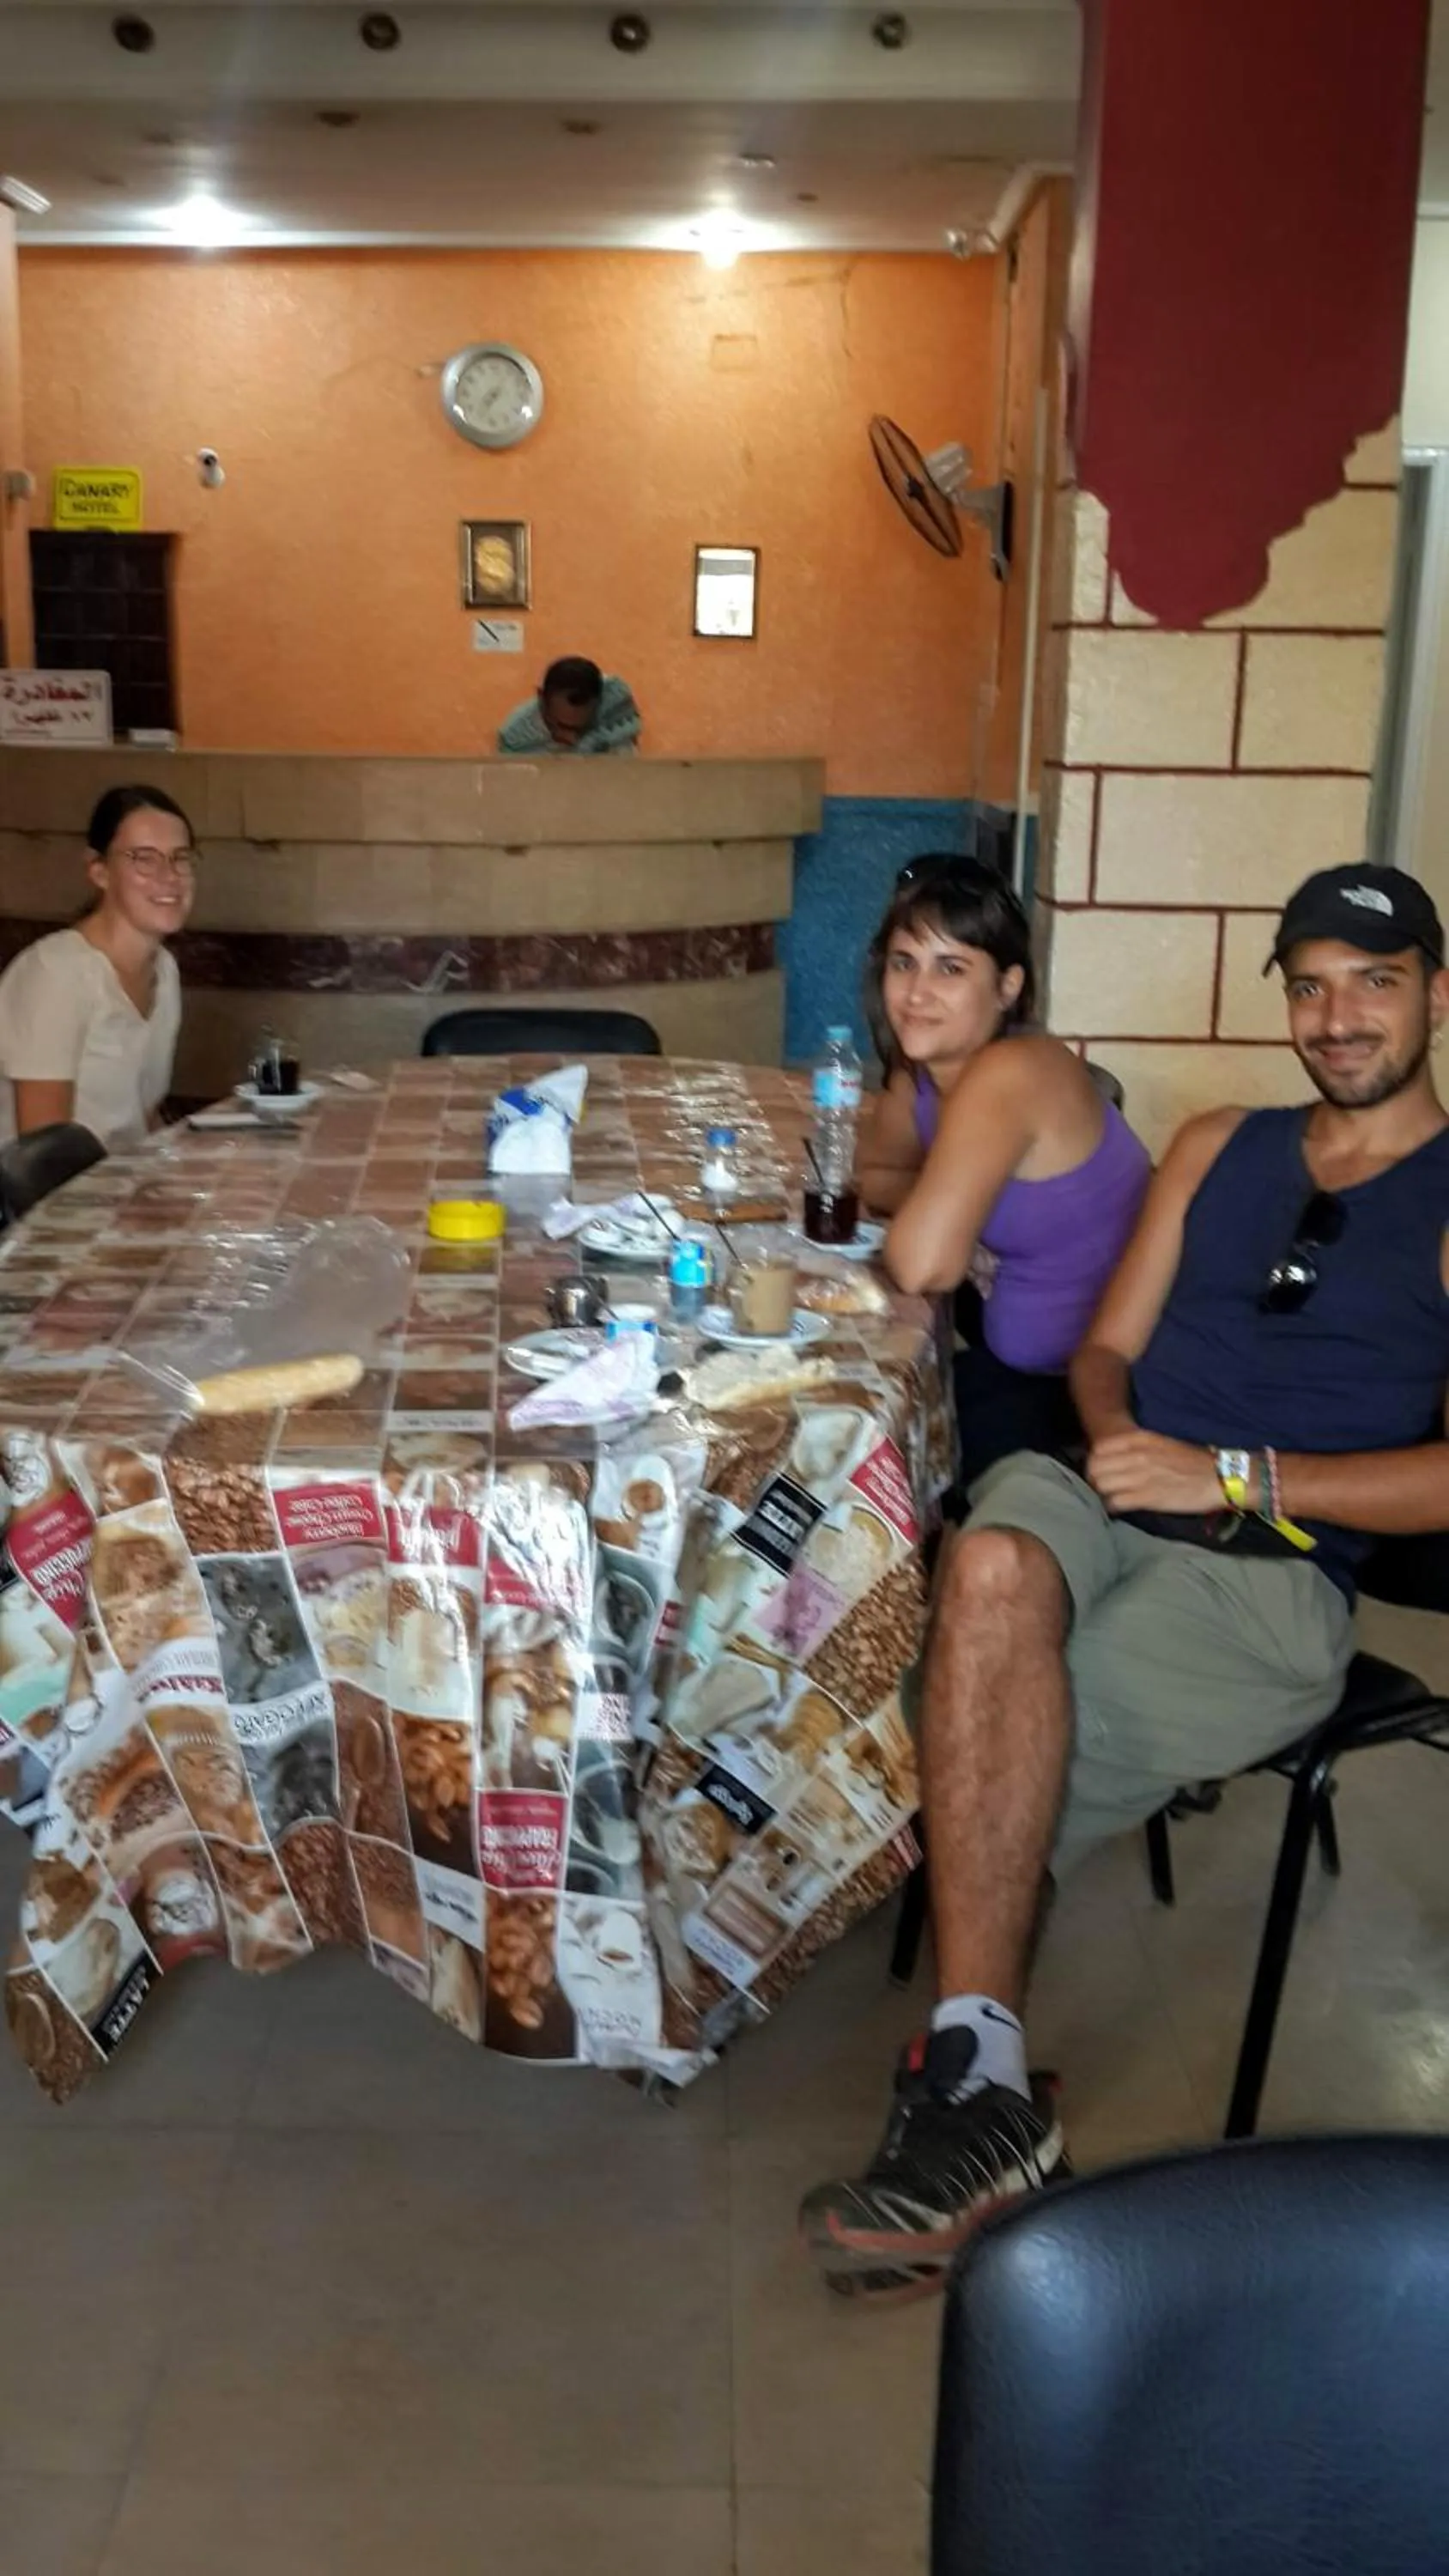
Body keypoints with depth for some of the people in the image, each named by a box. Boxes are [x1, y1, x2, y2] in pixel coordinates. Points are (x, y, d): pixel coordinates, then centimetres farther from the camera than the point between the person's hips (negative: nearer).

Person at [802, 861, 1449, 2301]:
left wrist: (1233, 1475, -14)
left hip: (1277, 1576, -4)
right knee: (993, 1567, -34)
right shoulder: (1217, 1148, 23)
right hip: (1108, 1506, 4)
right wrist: (1115, 1432, -5)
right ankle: (980, 2089, -33)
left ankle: (973, 2090, -8)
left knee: (984, 1769, -27)